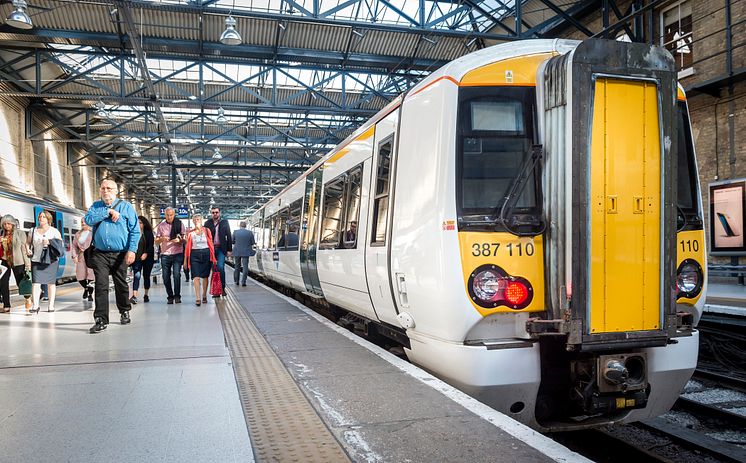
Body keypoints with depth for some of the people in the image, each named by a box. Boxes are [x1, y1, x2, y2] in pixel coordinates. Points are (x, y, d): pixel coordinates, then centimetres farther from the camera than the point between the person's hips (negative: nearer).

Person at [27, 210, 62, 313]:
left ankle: (51, 305, 12)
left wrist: (50, 242, -15)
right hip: (36, 260, 2)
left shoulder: (54, 231, 7)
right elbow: (28, 242, 21)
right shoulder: (33, 231, 15)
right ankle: (35, 305, -11)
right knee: (36, 282, -10)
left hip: (51, 260, -1)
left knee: (51, 283, 4)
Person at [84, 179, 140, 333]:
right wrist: (108, 211, -12)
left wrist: (132, 250, -13)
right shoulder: (96, 206, 12)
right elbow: (88, 219, -8)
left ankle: (124, 312, 32)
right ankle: (101, 320, -5)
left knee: (121, 285, 11)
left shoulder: (126, 206, 2)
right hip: (100, 254, 1)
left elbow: (135, 230, -3)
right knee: (101, 286, -7)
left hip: (120, 254, -1)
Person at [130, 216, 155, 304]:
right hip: (137, 258, 0)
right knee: (136, 275, -12)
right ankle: (134, 296, -18)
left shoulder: (148, 233, 3)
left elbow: (151, 245, -2)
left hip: (147, 258, 1)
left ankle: (146, 295, 19)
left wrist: (146, 253, -15)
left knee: (146, 276, 8)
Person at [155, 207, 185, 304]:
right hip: (165, 255, 2)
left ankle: (177, 296, -4)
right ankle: (170, 297, 13)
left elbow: (184, 240, 5)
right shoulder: (161, 226, 8)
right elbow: (156, 242, 7)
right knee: (166, 277, 2)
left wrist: (179, 240, -18)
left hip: (177, 254, -2)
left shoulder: (179, 224, 5)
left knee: (176, 275, -13)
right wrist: (162, 239, -15)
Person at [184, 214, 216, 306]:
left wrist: (213, 257, 0)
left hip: (206, 254, 1)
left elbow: (211, 244, 5)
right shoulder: (190, 233, 7)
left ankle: (204, 296, 21)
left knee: (205, 276, 7)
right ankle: (198, 298, -14)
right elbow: (188, 247, 8)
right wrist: (185, 260, 4)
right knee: (196, 277, -10)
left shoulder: (206, 231, 6)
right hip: (194, 255, 0)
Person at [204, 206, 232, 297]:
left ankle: (222, 287, -5)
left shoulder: (224, 222, 6)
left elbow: (229, 236, 6)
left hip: (221, 248, -2)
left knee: (220, 267, -16)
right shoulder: (208, 223, 8)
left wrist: (229, 249, 0)